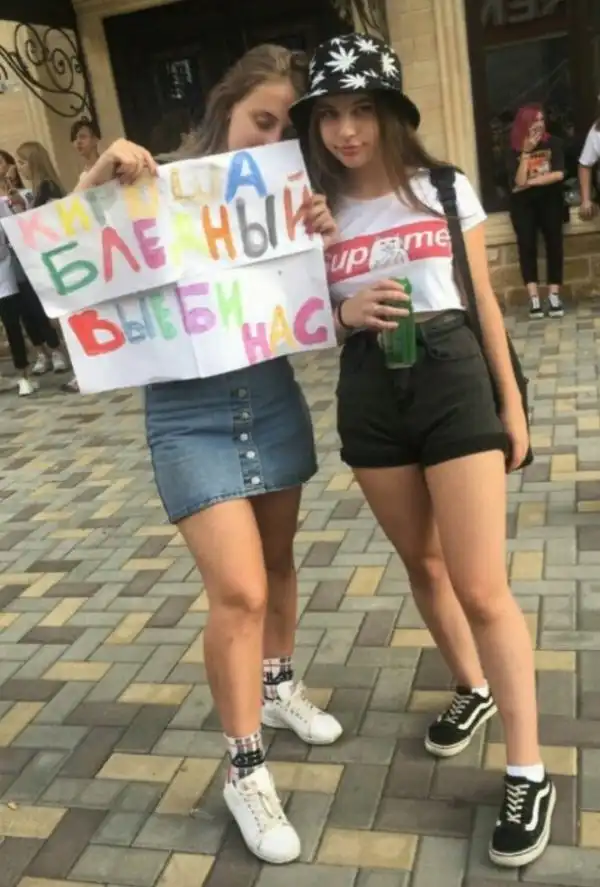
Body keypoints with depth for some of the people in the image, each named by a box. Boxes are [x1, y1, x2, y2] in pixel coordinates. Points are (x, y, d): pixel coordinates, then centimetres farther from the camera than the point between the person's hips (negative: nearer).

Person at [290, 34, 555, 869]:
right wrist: (348, 313, -14)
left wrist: (512, 404, 6)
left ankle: (529, 773, 6)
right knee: (423, 563, 17)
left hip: (453, 379, -3)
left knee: (482, 586, -6)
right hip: (368, 394, 3)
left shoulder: (446, 189, 2)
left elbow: (483, 302, 6)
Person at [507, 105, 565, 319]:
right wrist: (526, 153, -15)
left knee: (554, 242, -13)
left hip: (549, 200, 0)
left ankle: (554, 296, -13)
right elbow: (518, 182, -11)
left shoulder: (553, 143, 3)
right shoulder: (515, 151, 2)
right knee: (526, 244, -13)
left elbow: (559, 174, -9)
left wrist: (530, 182, -8)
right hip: (523, 204, 0)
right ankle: (534, 299, -17)